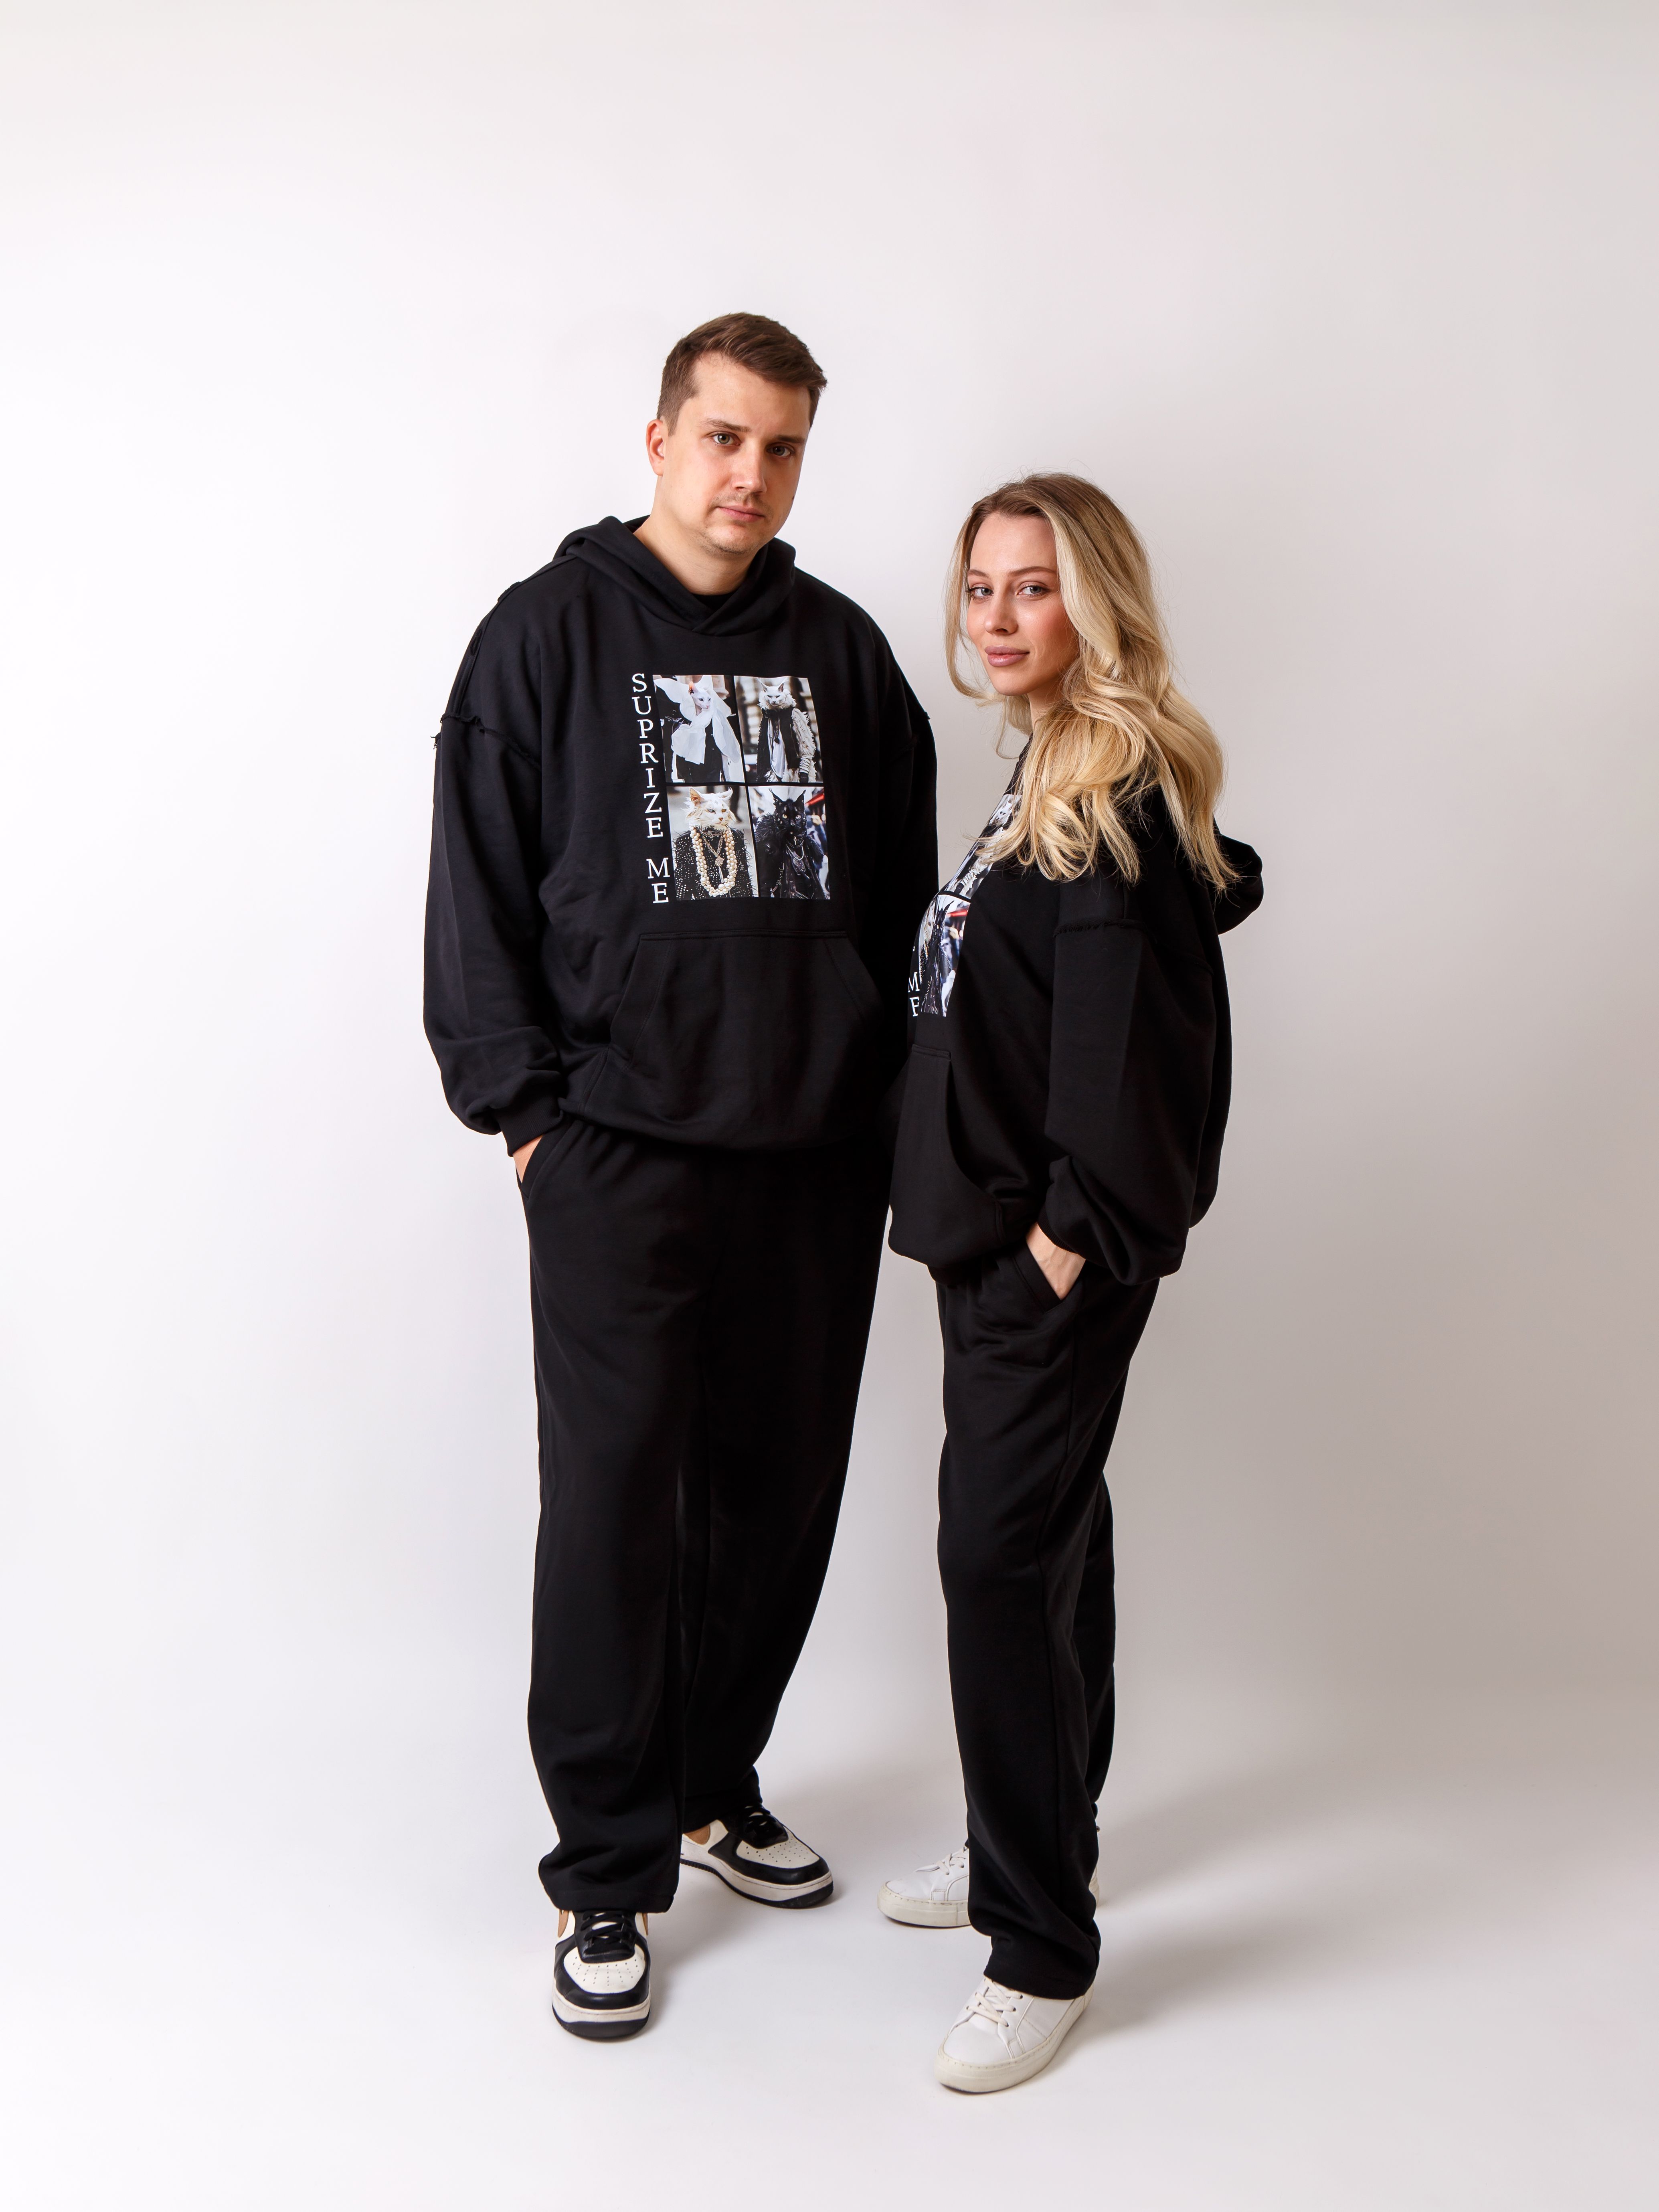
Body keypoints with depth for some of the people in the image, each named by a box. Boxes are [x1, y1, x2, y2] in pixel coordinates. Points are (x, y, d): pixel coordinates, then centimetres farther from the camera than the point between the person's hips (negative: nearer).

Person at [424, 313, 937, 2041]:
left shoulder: (842, 648, 11)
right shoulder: (549, 633, 1)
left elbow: (903, 889, 15)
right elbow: (477, 890, -1)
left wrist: (891, 1092, 8)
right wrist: (522, 1105, -6)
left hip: (820, 1151, 4)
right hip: (620, 1152, -4)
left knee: (780, 1490, 11)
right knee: (613, 1501, -1)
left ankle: (715, 1786, 32)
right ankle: (609, 1870, 14)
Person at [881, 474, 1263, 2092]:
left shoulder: (1122, 785, -14)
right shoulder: (1048, 778, 15)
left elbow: (1120, 1029, -20)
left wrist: (1069, 1231, -20)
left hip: (1058, 1250, -10)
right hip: (994, 1228, 10)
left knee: (1001, 1553, -8)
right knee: (1047, 1534, 18)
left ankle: (1044, 1949, 4)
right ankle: (1038, 1847, 34)